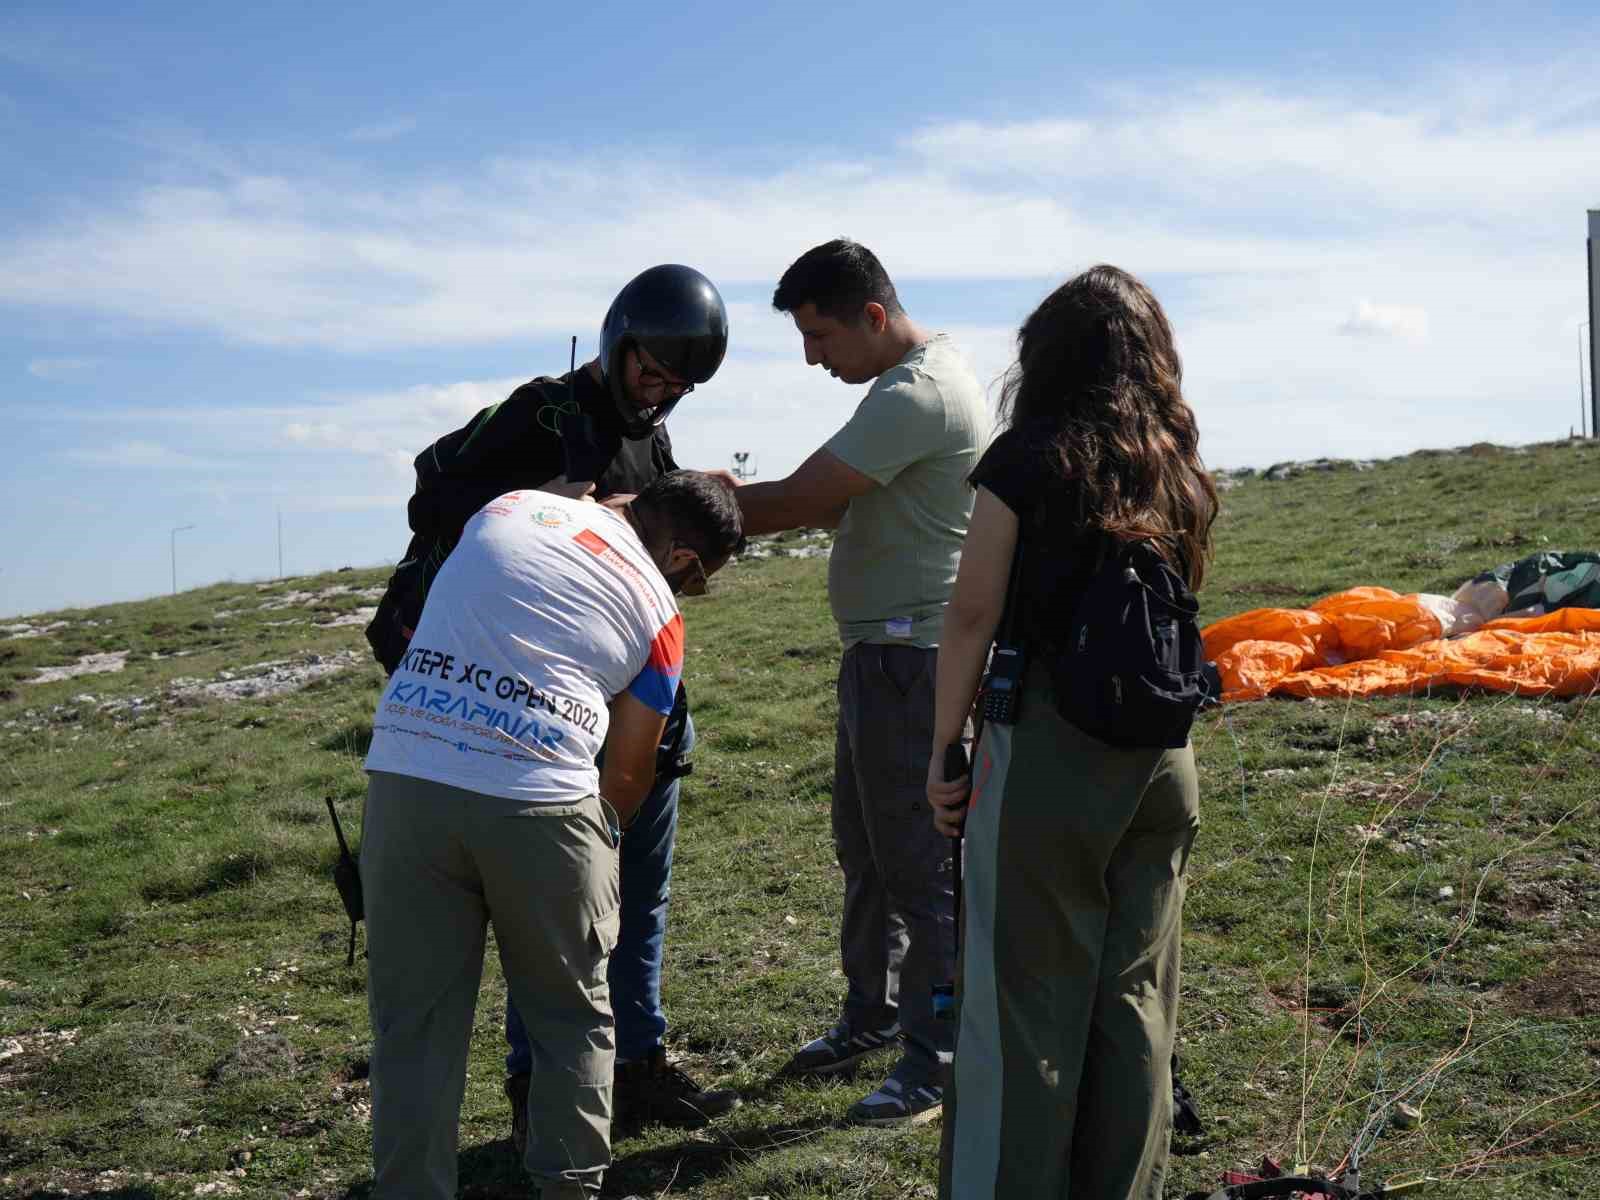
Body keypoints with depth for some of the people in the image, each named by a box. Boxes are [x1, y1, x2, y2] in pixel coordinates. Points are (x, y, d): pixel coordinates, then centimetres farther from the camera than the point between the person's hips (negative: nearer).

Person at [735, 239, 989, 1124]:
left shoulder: (918, 396, -19)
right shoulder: (913, 382, 15)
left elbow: (794, 505, -21)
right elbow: (837, 504, 16)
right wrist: (728, 499, 3)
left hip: (915, 656, -11)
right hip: (879, 652, 11)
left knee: (917, 860, -3)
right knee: (864, 847, 19)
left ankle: (934, 1060, 7)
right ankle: (871, 1017, 33)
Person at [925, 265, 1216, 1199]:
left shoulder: (1030, 458, -7)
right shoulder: (1179, 472, 8)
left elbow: (973, 617, -9)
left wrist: (943, 750, -2)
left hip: (1047, 755, -5)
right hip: (1161, 760, 6)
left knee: (1025, 995, 3)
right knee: (1135, 995, 13)